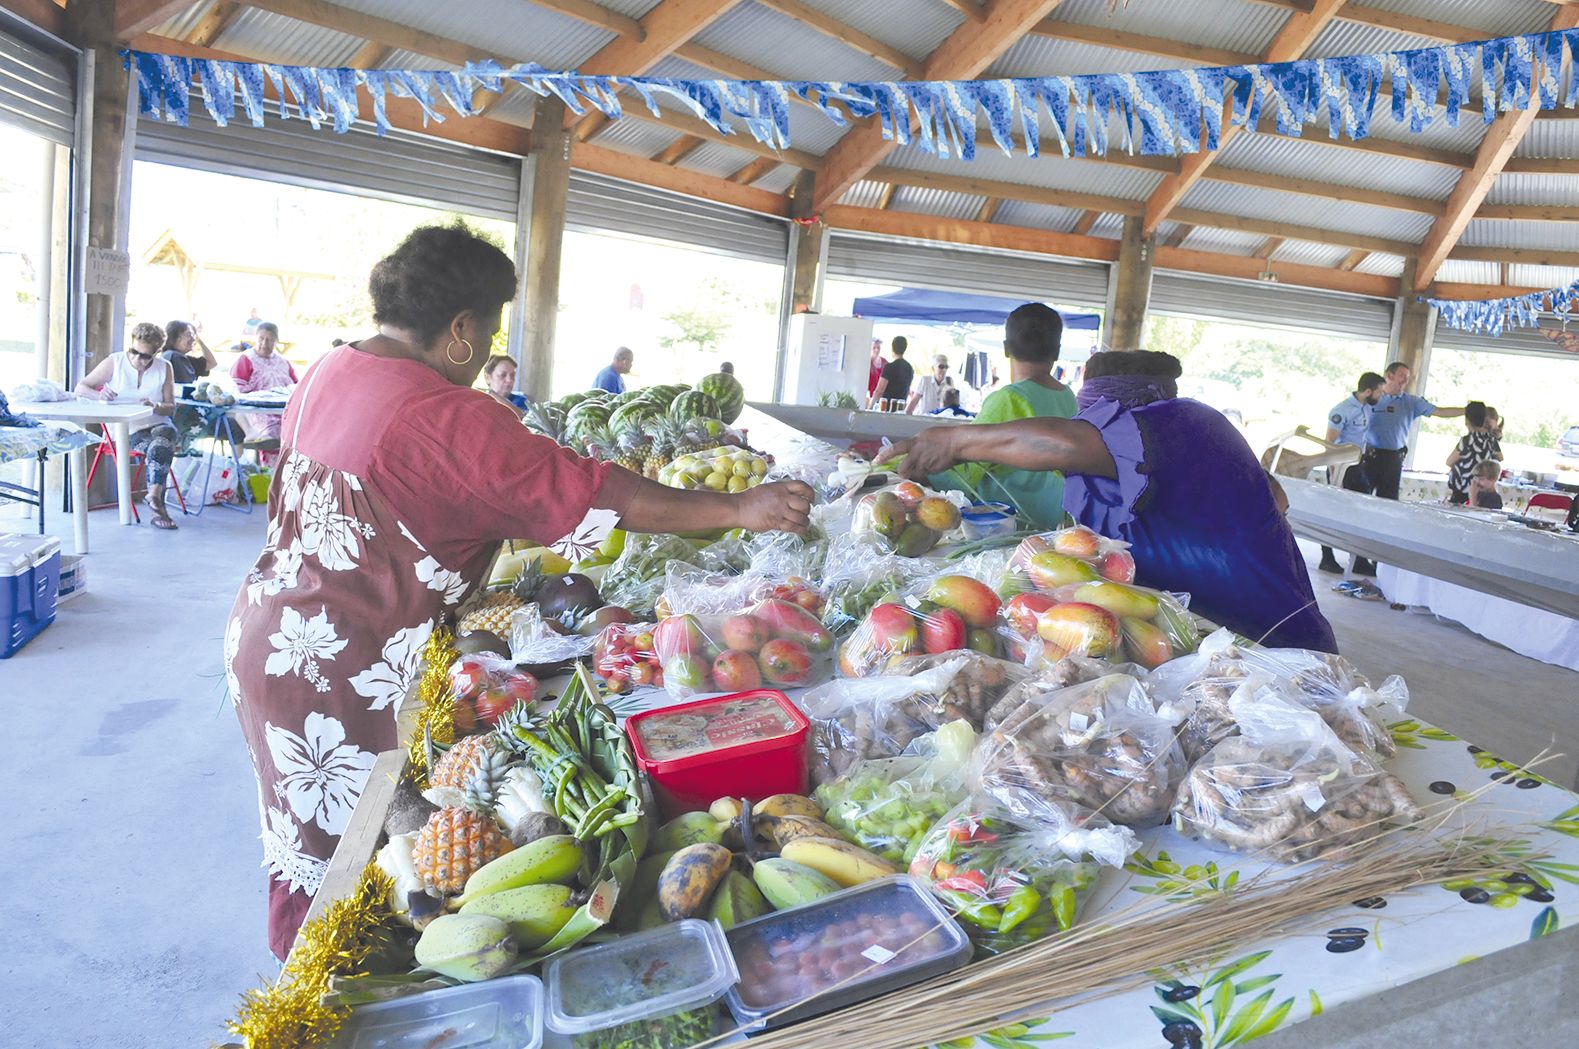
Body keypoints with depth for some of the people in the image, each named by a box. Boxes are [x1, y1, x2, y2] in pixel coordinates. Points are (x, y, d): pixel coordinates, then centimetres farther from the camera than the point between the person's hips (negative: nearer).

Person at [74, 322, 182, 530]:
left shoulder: (164, 368, 8)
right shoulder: (115, 362, 3)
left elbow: (170, 408, 5)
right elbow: (80, 388, 5)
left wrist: (156, 406, -18)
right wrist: (99, 395, -18)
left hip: (155, 425, 2)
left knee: (168, 433, -35)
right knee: (161, 448, -32)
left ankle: (155, 495, -42)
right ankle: (157, 506, -36)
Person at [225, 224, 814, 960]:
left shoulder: (329, 371, 4)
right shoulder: (446, 418, -24)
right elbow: (595, 494, -25)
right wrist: (740, 508, -20)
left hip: (270, 626, 10)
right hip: (341, 669, -10)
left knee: (307, 835, 25)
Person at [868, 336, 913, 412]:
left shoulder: (889, 367, -11)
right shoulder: (910, 368, 10)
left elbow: (879, 391, -13)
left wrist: (869, 407, -5)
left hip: (886, 407, -6)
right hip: (901, 409, 6)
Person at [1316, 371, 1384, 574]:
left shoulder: (1368, 407, 6)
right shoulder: (1342, 411, -18)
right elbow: (1329, 443, -18)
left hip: (1357, 467, 8)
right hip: (1341, 468, -8)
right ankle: (1327, 559, 8)